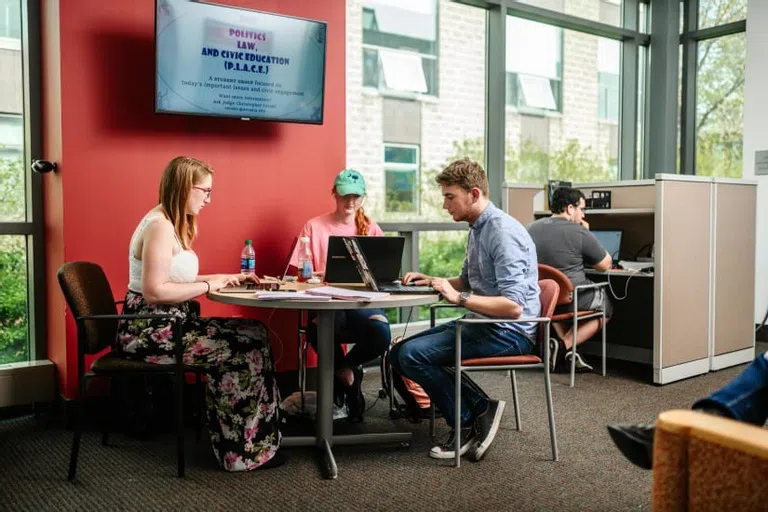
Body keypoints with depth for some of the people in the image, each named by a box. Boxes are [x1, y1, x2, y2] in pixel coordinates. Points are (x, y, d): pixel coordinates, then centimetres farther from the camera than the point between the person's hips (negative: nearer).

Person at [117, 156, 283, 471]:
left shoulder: (173, 224, 15)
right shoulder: (160, 225, -17)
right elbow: (154, 291, -25)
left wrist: (225, 278, 10)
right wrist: (209, 284, -16)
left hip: (167, 325, 10)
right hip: (151, 333, -10)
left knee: (253, 335, -1)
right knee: (247, 346, -14)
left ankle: (247, 440, 2)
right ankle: (245, 450, -2)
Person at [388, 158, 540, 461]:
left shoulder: (503, 232, -20)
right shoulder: (477, 229, 11)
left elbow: (513, 306, -27)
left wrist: (460, 298, -27)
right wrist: (431, 281, 10)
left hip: (510, 332, -10)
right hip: (483, 324, 10)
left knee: (413, 354, -20)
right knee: (400, 354, 4)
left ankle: (466, 423, 1)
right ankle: (480, 408, 0)